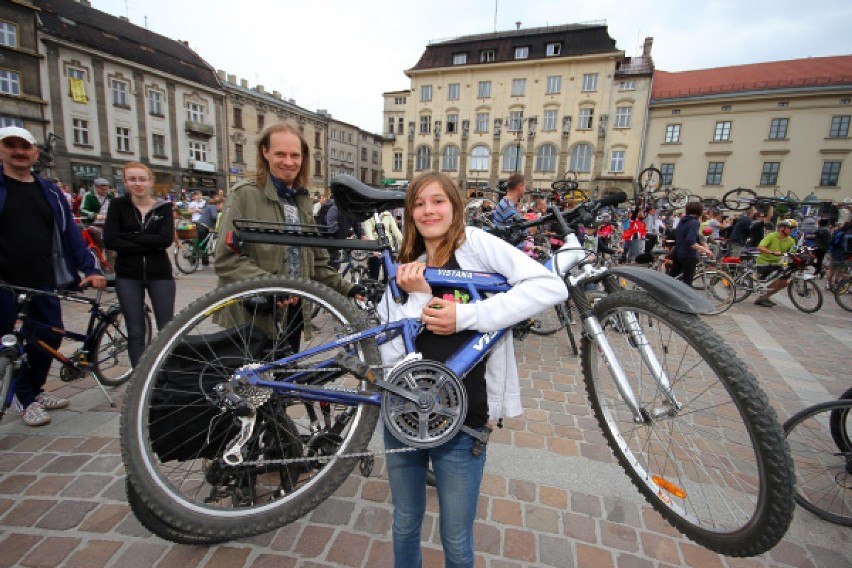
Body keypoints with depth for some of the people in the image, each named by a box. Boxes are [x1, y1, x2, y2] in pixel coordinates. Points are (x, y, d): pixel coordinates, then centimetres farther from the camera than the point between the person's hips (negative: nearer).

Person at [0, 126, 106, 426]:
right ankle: (28, 400, 22)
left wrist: (90, 268, -2)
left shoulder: (49, 191, 9)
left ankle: (34, 391, 30)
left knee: (50, 338, 9)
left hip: (44, 282, 3)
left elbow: (69, 231, 7)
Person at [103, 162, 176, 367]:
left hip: (159, 274, 0)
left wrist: (130, 236, -15)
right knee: (135, 332, 7)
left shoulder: (163, 206, 2)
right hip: (128, 276, 0)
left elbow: (166, 239, -13)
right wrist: (149, 243, -15)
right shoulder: (118, 205, 2)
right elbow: (109, 240, -10)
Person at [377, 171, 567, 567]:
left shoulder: (476, 243, -5)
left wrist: (465, 315, -21)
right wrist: (417, 298, -16)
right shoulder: (406, 271, 6)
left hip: (460, 421, -4)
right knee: (405, 524, 25)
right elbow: (389, 355, -3)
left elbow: (551, 287, -19)